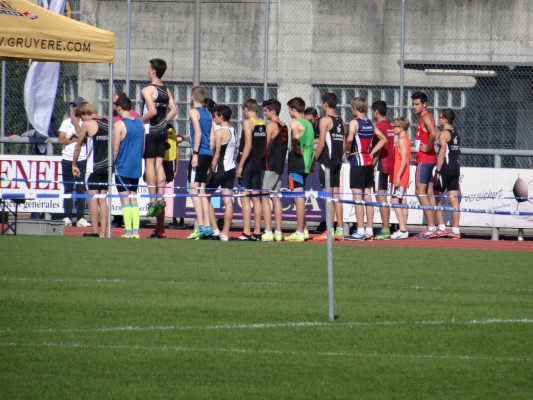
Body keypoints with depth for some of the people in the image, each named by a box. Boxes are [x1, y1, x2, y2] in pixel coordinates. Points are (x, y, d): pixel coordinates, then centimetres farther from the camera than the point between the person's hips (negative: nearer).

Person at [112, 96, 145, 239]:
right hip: (136, 168, 6)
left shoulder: (119, 124, -11)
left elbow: (115, 149, -13)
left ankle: (128, 232, -7)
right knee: (134, 199, 11)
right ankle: (136, 231, 5)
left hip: (123, 167, -6)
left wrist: (112, 163, -2)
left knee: (125, 200, -4)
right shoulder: (140, 123, 8)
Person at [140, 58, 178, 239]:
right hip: (162, 132, 7)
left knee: (150, 164, -5)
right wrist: (164, 122, 13)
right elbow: (174, 110, 9)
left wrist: (140, 121, -9)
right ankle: (161, 197, -1)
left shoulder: (148, 90, -12)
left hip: (150, 131, -7)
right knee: (159, 164, 7)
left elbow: (152, 111, -22)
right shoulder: (166, 91, 11)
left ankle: (153, 199, -10)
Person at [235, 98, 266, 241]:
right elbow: (265, 147, 12)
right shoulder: (263, 124, 10)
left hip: (248, 164, -7)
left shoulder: (248, 122, -9)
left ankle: (246, 233, -11)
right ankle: (257, 233, 8)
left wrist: (240, 165, -14)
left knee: (245, 198, -6)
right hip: (259, 165, 7)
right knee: (256, 198, 9)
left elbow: (248, 146, -16)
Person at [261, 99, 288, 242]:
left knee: (264, 198, -7)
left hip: (269, 165, -8)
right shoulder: (285, 127, 13)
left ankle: (268, 233, -14)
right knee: (276, 198, 9)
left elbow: (265, 147, -13)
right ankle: (278, 233, 6)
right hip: (280, 166, 8)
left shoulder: (271, 126, -11)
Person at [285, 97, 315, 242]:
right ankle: (303, 230, 22)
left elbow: (296, 136, -32)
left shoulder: (295, 123, -11)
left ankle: (300, 233, -8)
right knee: (299, 198, 18)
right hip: (306, 163, 9)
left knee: (298, 197, -7)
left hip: (296, 163, -9)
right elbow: (312, 142, 20)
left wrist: (294, 147, -16)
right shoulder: (308, 124, 16)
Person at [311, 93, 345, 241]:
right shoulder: (340, 121, 13)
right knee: (336, 195, 9)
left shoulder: (325, 120, -10)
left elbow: (321, 144, -14)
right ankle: (340, 230, 8)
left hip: (327, 161, -8)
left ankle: (330, 231, -10)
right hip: (338, 162, 8)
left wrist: (313, 161, -8)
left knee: (329, 196, -8)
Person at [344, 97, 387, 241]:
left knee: (358, 197, -6)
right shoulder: (370, 124, 11)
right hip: (369, 162, 7)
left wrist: (347, 151, -11)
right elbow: (383, 139, 20)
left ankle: (360, 231, -8)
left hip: (358, 163, -7)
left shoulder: (355, 122, -10)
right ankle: (369, 231, 10)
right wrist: (372, 152, 14)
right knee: (367, 196, 9)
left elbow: (350, 139, -28)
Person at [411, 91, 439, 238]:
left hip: (424, 160, -10)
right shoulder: (425, 118, 17)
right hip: (428, 160, 10)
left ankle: (431, 227, -16)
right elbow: (436, 133, 27)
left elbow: (433, 134, -30)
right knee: (429, 193, 9)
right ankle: (432, 227, 8)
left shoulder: (426, 117, -13)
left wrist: (427, 148, -17)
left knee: (420, 192, -12)